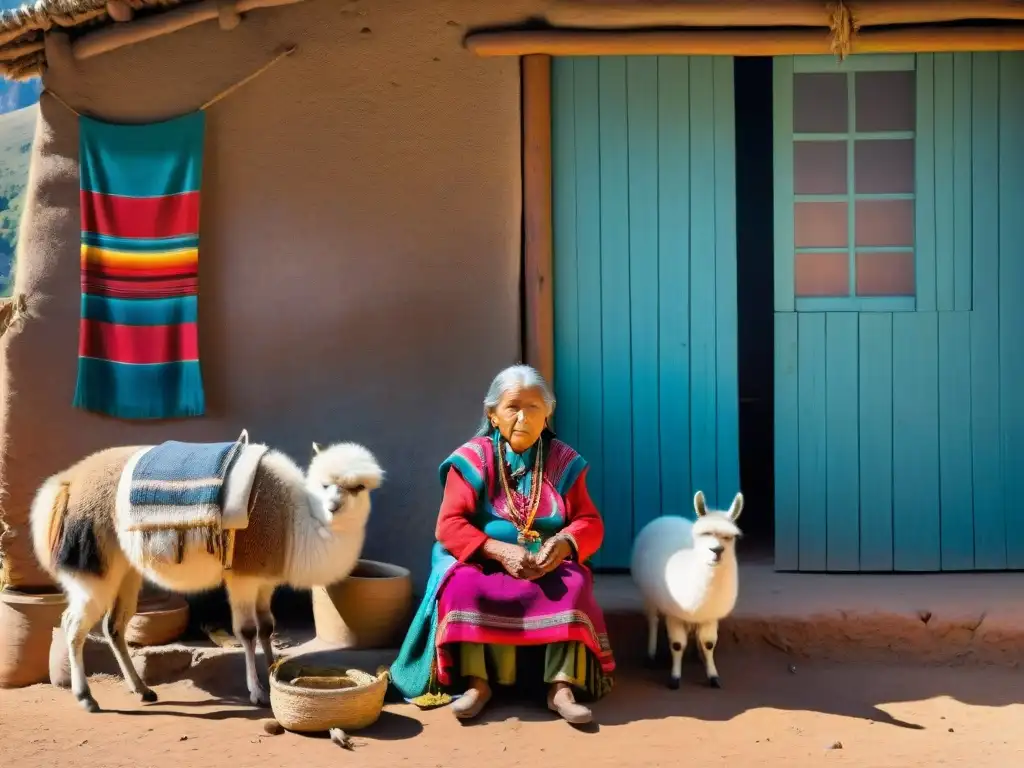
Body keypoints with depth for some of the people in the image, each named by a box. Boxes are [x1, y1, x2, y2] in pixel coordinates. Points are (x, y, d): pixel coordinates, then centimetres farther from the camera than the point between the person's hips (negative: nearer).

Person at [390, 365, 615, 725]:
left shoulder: (563, 461, 3)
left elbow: (589, 523, -2)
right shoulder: (473, 460, -4)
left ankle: (562, 686, -30)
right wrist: (500, 550, -27)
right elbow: (449, 525, -12)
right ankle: (476, 682, -27)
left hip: (547, 565, 1)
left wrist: (563, 545, -26)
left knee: (574, 585, -30)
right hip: (484, 561, -1)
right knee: (464, 583, -33)